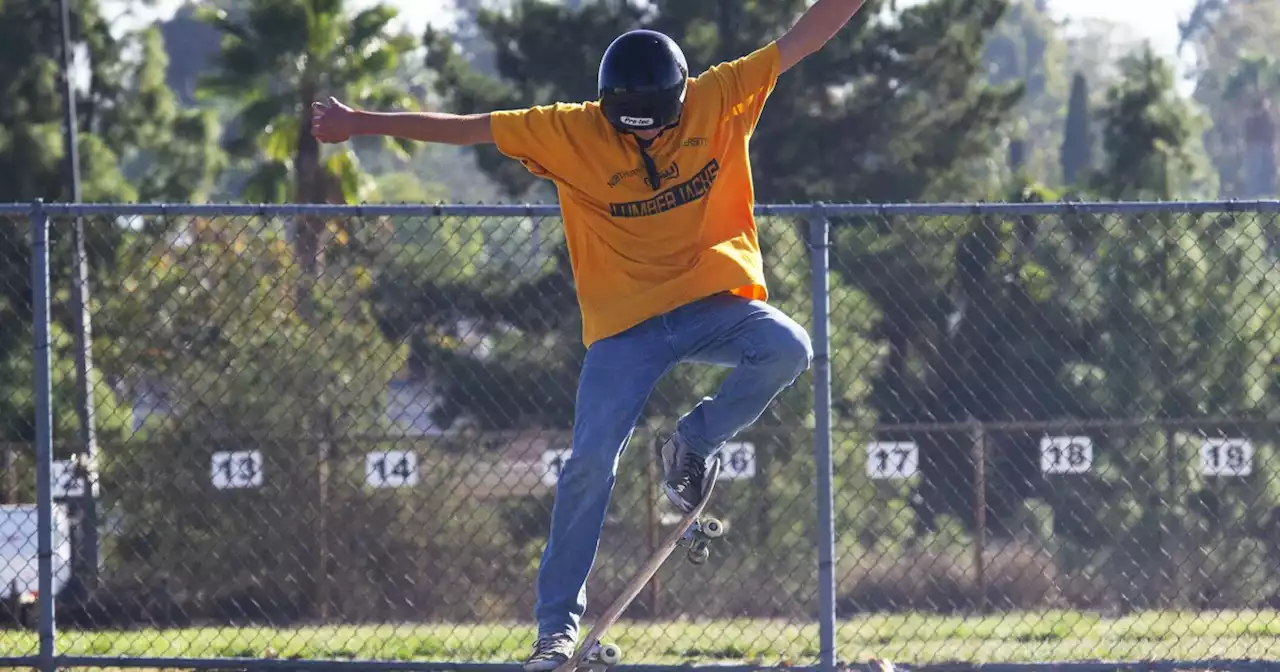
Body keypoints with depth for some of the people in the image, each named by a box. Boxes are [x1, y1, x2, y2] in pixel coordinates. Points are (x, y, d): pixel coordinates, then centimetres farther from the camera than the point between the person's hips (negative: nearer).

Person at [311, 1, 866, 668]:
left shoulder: (721, 99, -7)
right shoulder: (570, 132, -9)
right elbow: (467, 128, -8)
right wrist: (364, 123, -10)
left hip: (716, 303, 1)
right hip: (627, 325, -1)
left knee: (787, 349, -29)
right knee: (590, 463, -12)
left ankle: (693, 443, -2)